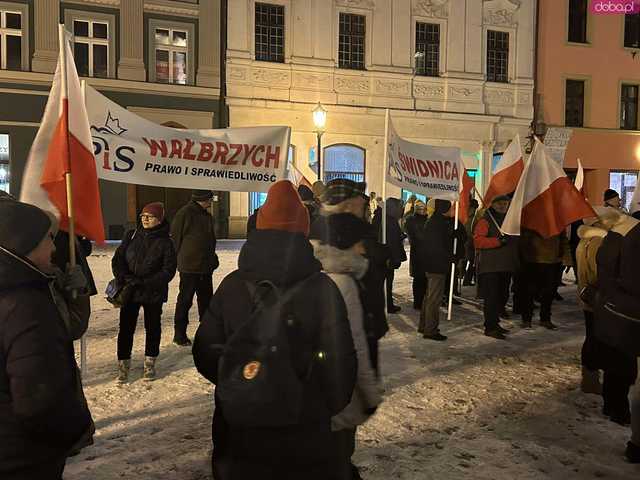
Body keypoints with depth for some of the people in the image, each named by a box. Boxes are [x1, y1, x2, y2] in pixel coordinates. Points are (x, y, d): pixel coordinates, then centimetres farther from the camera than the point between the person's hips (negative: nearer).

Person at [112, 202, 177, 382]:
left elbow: (169, 270, -9)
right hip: (129, 292, 2)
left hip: (154, 293, -1)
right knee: (126, 327, 3)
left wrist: (146, 283, -18)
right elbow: (117, 259, 2)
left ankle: (150, 363, 27)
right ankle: (123, 364, 16)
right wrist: (126, 278, -15)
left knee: (152, 327, 11)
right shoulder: (131, 236, 2)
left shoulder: (165, 242, -6)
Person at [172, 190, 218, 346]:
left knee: (206, 299, 15)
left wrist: (212, 259, 15)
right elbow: (175, 237, -12)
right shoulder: (185, 213, -13)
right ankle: (179, 335, 11)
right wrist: (181, 258, -7)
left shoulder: (207, 216, 12)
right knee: (185, 301, 1)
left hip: (206, 267, 8)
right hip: (189, 267, -8)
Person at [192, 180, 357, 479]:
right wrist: (329, 410, 7)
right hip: (304, 444, -2)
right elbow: (339, 364, -12)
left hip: (238, 438, 3)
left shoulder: (231, 285, -7)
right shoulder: (321, 289, -15)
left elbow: (205, 355, -1)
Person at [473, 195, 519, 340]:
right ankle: (490, 327, -4)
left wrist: (516, 261, 19)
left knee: (502, 296, 12)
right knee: (492, 297, -10)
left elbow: (515, 241, 29)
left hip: (506, 267, 8)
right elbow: (477, 240, -18)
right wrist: (498, 240, -25)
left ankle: (494, 323, 25)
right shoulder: (485, 221, -5)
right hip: (490, 267, -8)